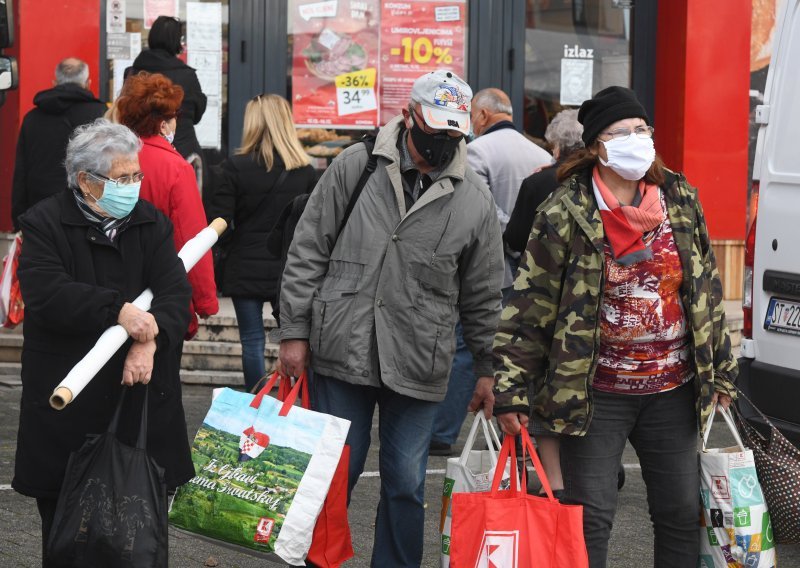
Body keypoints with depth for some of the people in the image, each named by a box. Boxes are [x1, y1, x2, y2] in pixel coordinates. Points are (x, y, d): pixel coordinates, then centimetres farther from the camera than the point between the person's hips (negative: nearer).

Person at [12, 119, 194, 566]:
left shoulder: (151, 223, 10)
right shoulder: (45, 224, -2)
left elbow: (175, 293, -3)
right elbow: (47, 295, -17)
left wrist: (149, 340, -21)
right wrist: (118, 311, -25)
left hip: (139, 394, 3)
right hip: (67, 404, -3)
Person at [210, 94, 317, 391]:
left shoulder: (236, 167, -9)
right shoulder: (305, 171, -1)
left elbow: (220, 221, -10)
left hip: (246, 271, -2)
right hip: (290, 272, 2)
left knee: (252, 340, 6)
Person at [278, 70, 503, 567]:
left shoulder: (475, 199, 1)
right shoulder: (355, 167, -1)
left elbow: (483, 296, 9)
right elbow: (308, 254, 2)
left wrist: (488, 369, 11)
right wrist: (295, 331, 0)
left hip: (418, 367, 1)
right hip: (342, 355, 0)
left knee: (406, 486, 7)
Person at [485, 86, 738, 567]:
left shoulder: (681, 199, 3)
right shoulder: (565, 213, -10)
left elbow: (707, 289, 11)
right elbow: (530, 307, -9)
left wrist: (721, 371, 12)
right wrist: (512, 392, -12)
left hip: (672, 391, 4)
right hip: (596, 392, -4)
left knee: (682, 514, 10)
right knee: (592, 518, -1)